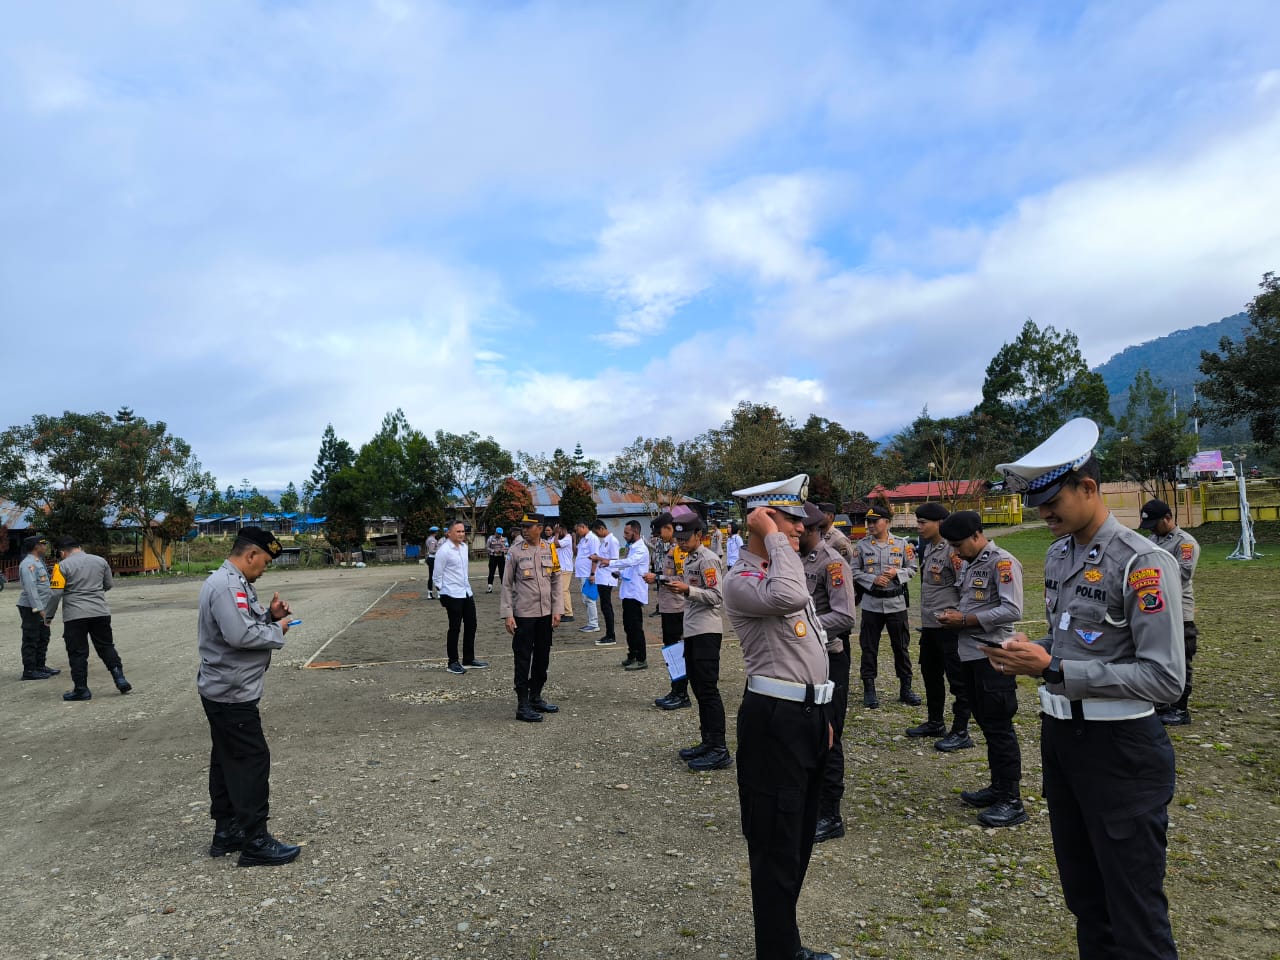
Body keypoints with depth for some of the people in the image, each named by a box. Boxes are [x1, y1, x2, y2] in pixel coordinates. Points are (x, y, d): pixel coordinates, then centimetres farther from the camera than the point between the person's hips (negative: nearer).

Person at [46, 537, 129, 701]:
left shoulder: (62, 566, -5)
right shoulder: (100, 561, 7)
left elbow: (55, 593, -8)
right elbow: (108, 585, 17)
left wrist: (48, 615, 4)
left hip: (74, 616, -4)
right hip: (100, 613, 4)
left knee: (78, 653, 4)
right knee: (106, 647, 14)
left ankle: (81, 689, 7)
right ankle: (120, 679, 5)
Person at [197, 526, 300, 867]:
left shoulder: (235, 583, 13)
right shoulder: (226, 586, -21)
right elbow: (240, 635, -30)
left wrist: (270, 615, 0)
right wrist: (277, 630, -16)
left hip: (224, 691, 11)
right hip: (233, 694, -11)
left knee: (227, 761, 16)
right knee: (252, 762, -5)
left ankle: (226, 831, 27)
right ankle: (255, 842, 2)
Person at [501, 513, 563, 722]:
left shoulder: (550, 550, 3)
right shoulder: (516, 552, -6)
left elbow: (556, 582, 8)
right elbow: (507, 585, -4)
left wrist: (556, 611, 3)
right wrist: (508, 615, -9)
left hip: (545, 615, 4)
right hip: (523, 615, -4)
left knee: (542, 658, 13)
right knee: (523, 660, -1)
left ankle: (536, 698, 27)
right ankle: (522, 706, 6)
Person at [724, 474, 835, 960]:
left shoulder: (786, 568, 15)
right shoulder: (740, 580, -14)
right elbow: (788, 598, -37)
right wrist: (772, 535, -24)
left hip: (808, 715, 9)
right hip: (774, 720, -9)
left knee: (799, 839, 20)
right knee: (776, 845, 2)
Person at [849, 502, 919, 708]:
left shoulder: (902, 544, 1)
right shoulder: (862, 545, 0)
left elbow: (912, 569, 7)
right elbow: (854, 571, 0)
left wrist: (897, 572, -12)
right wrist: (873, 580, -14)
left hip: (896, 602, 0)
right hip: (871, 603, 0)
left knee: (901, 646, 9)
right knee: (869, 647, 5)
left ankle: (906, 688, 21)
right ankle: (869, 689, 15)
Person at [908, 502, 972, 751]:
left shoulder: (952, 550, -16)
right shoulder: (928, 548, 12)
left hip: (949, 625, -10)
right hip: (929, 624, 10)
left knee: (957, 679, 0)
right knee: (930, 673, 18)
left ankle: (961, 732, 9)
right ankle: (935, 723, 32)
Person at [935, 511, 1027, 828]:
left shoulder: (1002, 562, -12)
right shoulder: (969, 565, 15)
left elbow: (1012, 611, -20)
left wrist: (965, 620, -18)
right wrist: (954, 615, 2)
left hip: (993, 657, -9)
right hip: (970, 655, 9)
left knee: (999, 728, -3)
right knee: (986, 724, 16)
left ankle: (1012, 801, 6)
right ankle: (998, 787, 28)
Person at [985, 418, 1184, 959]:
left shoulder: (1143, 563, -18)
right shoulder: (1057, 555, 6)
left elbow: (1166, 679, -22)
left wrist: (1053, 669, -25)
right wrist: (1029, 654, -3)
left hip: (1119, 748, -7)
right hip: (1059, 734, 8)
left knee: (1136, 913, 6)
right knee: (1082, 894, 21)